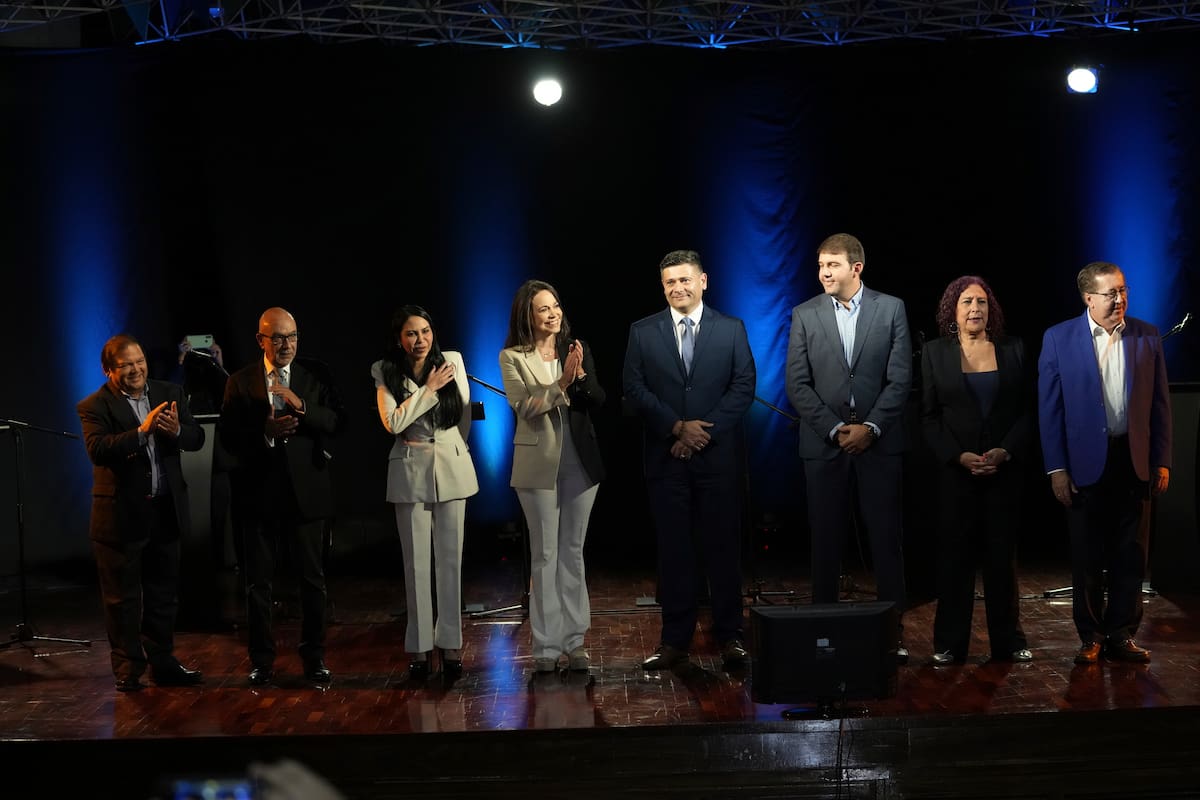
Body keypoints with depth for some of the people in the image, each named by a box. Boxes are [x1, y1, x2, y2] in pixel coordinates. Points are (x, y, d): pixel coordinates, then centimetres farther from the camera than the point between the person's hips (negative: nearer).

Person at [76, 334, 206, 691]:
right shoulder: (94, 406, -8)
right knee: (123, 598, 5)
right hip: (121, 515, -4)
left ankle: (162, 663, 25)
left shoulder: (169, 393, 6)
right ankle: (128, 669, 15)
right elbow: (98, 448, -24)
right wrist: (142, 431, -33)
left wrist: (177, 430, -22)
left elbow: (197, 438, 0)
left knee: (163, 594, 14)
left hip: (166, 511, 5)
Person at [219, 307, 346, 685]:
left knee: (313, 579, 6)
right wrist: (265, 433, -19)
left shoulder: (316, 376, 4)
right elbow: (227, 436, -3)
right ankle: (261, 661, 17)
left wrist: (301, 406, -21)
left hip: (306, 491, 0)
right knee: (259, 582, 7)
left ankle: (314, 658, 18)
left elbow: (338, 421, -6)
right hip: (259, 493, 0)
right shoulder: (240, 382, 2)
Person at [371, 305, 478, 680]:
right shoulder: (386, 372, -2)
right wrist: (429, 389, -11)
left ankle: (450, 642, 9)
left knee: (450, 559, 3)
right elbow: (393, 422, -13)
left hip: (452, 469, 1)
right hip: (410, 472, -1)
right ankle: (419, 646, 7)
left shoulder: (453, 361, 2)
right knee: (416, 563, 2)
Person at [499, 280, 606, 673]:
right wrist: (561, 383, -23)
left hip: (580, 462, 3)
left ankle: (574, 641, 14)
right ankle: (546, 645, 7)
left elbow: (598, 401, 0)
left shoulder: (577, 350, 6)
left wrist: (581, 374, -18)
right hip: (539, 464, -3)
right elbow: (524, 407, -13)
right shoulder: (512, 358, -2)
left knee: (573, 553, 9)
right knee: (545, 555, 2)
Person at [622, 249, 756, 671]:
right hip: (666, 458, 1)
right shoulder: (642, 332, 7)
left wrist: (705, 431, -11)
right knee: (673, 549, 4)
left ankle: (729, 636, 11)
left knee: (723, 545, 3)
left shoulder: (732, 329, 6)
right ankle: (675, 640, 9)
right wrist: (678, 427, -11)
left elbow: (744, 386, -1)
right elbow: (634, 388, 0)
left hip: (719, 455, -1)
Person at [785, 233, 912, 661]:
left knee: (887, 538, 1)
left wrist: (869, 427, -11)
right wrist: (835, 429, -9)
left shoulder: (891, 309, 3)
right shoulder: (805, 315, 5)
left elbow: (900, 378, -2)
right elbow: (797, 385, 0)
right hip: (824, 444, 1)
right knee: (826, 541, 3)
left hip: (879, 442, -1)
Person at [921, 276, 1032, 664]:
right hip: (956, 469, -1)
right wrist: (959, 456, -11)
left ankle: (1008, 640, 14)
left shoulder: (1013, 350, 6)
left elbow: (1027, 410, 5)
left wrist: (1006, 451, -10)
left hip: (1005, 468, 1)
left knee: (1002, 555, 5)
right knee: (956, 555, 2)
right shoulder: (934, 353, 3)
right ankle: (949, 643, 9)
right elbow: (929, 417, 2)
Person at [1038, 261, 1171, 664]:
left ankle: (1122, 635, 18)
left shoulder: (1147, 336, 3)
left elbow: (1160, 402, 6)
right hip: (1085, 462, -2)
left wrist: (1162, 461, 2)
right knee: (1087, 557, 6)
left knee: (1131, 555, 7)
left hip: (1135, 461, 2)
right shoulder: (1059, 339, -3)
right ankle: (1091, 637, 17)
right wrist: (1056, 469, -7)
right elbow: (1049, 408, -3)